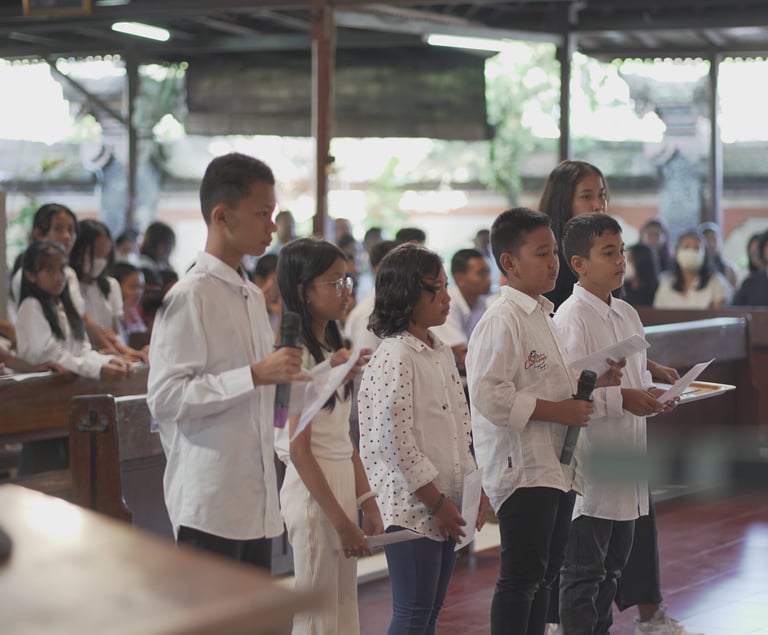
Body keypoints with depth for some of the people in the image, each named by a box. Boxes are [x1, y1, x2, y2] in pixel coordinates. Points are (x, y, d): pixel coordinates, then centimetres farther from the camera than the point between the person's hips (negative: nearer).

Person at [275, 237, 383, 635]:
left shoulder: (333, 350, 12)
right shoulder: (299, 355, -15)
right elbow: (300, 449, -17)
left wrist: (366, 501, 11)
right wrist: (340, 520, -17)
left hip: (342, 483, 9)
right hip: (312, 488, -9)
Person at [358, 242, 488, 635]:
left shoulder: (441, 353, 13)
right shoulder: (394, 356, -14)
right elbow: (395, 441, -18)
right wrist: (436, 502, -15)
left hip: (445, 505, 8)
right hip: (410, 506, -8)